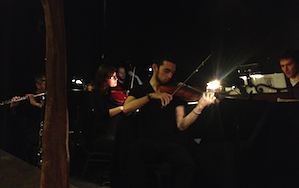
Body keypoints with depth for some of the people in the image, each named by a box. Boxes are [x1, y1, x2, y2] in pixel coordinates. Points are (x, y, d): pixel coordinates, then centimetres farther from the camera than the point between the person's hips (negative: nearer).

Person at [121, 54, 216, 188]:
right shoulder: (140, 91, 16)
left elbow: (181, 125, 1)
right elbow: (126, 109, -6)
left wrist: (199, 107, -14)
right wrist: (151, 96, -15)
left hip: (171, 142, 1)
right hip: (147, 141, -1)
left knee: (188, 164, -31)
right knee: (133, 152, -36)